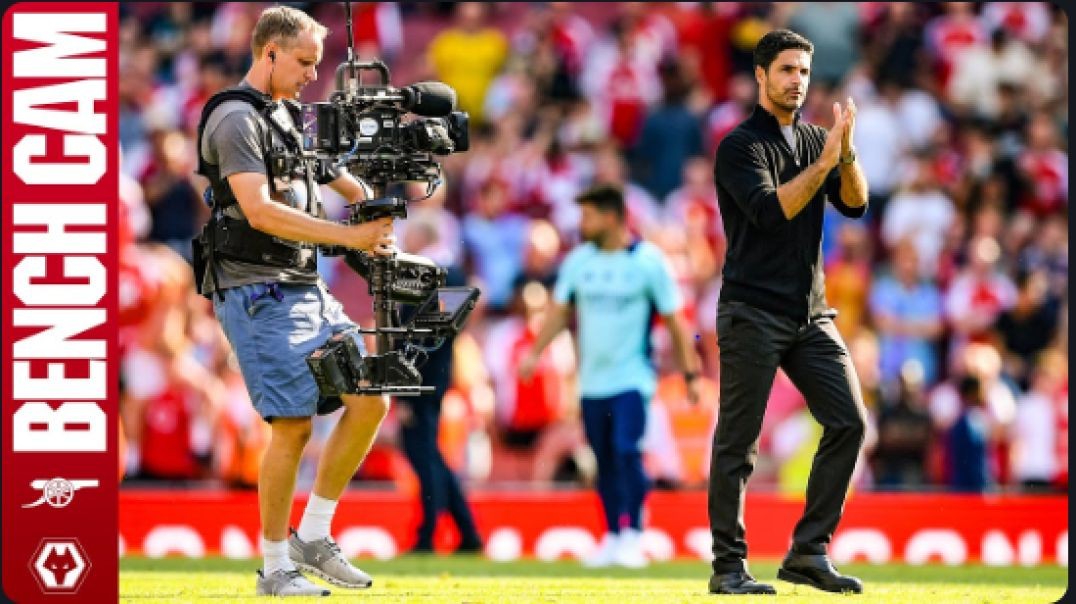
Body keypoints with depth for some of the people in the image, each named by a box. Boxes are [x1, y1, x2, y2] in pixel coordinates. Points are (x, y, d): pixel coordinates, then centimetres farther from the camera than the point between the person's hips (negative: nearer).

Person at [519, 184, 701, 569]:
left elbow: (674, 320, -3)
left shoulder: (648, 260, -7)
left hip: (632, 378, -5)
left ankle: (633, 534, -11)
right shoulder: (579, 260, 5)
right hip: (592, 379, 5)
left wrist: (690, 372, -3)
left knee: (626, 451, -19)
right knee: (604, 461, 8)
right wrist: (535, 353, 0)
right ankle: (612, 537, 18)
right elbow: (559, 311, 12)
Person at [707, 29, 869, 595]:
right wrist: (826, 160, -21)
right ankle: (728, 566, 3)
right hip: (753, 313, -6)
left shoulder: (815, 140, 14)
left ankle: (808, 553, 3)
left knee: (849, 421, -3)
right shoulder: (742, 144, -5)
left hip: (810, 314, 6)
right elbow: (771, 210, -19)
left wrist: (847, 151, -14)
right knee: (738, 441, -3)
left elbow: (854, 204, 2)